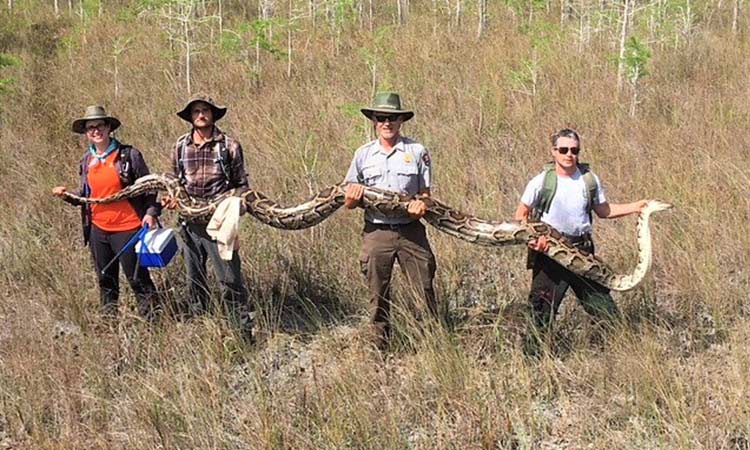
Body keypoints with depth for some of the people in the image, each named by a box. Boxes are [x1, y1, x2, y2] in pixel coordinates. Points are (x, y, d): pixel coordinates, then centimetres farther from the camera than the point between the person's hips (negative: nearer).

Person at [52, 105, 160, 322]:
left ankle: (153, 320, 7)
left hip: (127, 228, -6)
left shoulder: (129, 155, -8)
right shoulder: (87, 160, 8)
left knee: (137, 278, -2)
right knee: (106, 281, 16)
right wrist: (68, 195, -2)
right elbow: (85, 195, 16)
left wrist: (151, 212, -17)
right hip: (98, 229, 6)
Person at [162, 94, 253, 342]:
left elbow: (241, 184, 2)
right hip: (190, 224, 4)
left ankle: (244, 334, -1)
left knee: (230, 280, -6)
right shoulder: (180, 146, 7)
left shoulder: (229, 145, -2)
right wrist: (171, 197, -1)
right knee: (195, 282, 14)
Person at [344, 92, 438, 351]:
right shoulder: (363, 154, 8)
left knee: (425, 289, -2)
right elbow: (349, 201, 11)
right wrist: (353, 198, -12)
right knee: (378, 295, 8)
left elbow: (425, 192, 7)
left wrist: (422, 205, -15)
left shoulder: (417, 152, 3)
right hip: (376, 232, 1)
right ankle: (378, 347, 17)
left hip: (411, 230, -1)